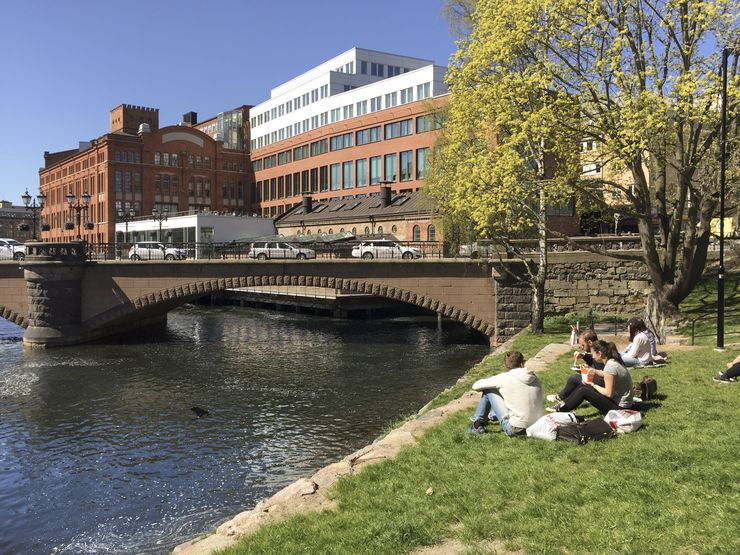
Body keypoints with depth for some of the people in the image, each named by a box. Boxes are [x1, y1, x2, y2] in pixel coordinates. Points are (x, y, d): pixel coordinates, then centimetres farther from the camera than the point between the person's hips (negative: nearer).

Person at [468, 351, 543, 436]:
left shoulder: (504, 378, -10)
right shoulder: (535, 379, 2)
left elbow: (476, 386, -2)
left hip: (514, 430, -5)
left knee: (487, 390, 6)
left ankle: (477, 425, 21)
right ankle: (492, 415, 52)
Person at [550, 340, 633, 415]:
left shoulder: (610, 366, -25)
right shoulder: (612, 361, 3)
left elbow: (609, 393, -23)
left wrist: (593, 385, -9)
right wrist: (596, 372, 7)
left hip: (619, 407, -9)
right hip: (617, 400, 9)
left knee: (583, 391, -10)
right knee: (583, 386, 8)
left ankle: (562, 410, 6)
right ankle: (564, 404, 14)